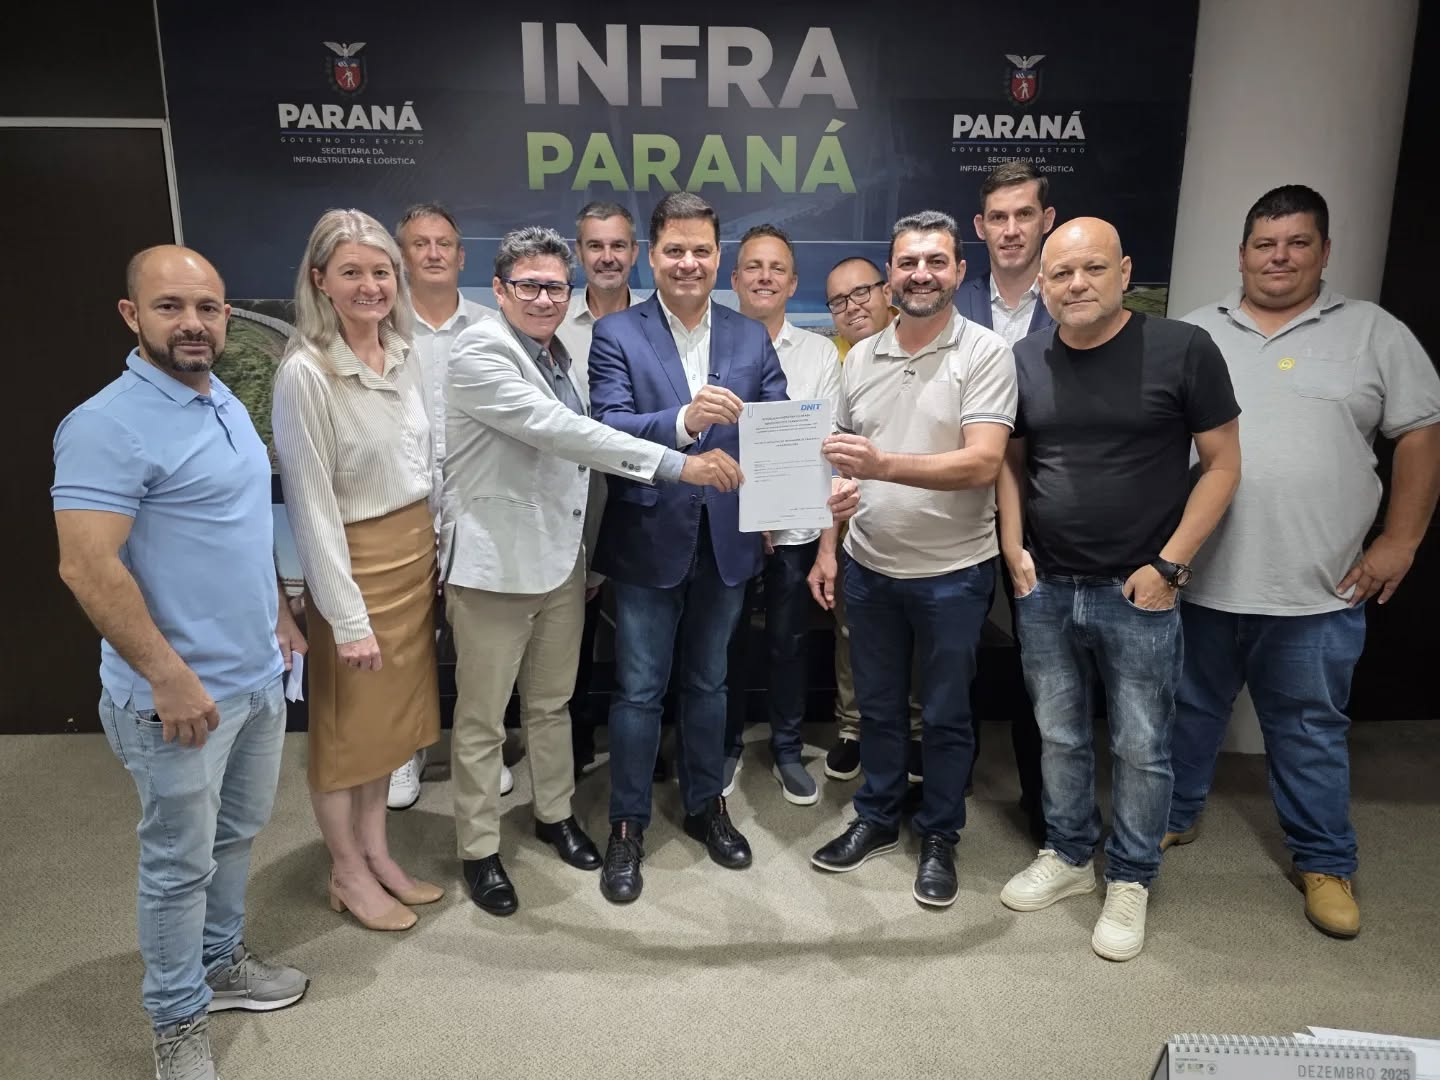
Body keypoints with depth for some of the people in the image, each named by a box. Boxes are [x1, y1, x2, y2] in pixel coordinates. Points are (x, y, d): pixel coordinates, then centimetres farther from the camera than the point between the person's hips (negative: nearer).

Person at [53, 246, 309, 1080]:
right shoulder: (109, 426, -20)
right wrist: (171, 679, -24)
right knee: (181, 862, 9)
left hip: (258, 676, 8)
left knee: (238, 834, 22)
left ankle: (221, 962, 43)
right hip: (180, 693, -8)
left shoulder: (227, 403, 7)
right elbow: (87, 567, -24)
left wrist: (279, 611, 18)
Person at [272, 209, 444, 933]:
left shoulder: (401, 353, 3)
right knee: (346, 724, 10)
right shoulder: (305, 373, -17)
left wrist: (435, 552, 11)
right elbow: (310, 505, -17)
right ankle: (348, 875, 30)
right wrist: (347, 616, -17)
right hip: (354, 561, -7)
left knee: (392, 713, 18)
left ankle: (377, 853, 37)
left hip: (415, 552, 7)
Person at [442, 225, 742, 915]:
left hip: (561, 556, 7)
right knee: (482, 718, 6)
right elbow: (558, 431, -27)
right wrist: (677, 464, -30)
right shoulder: (480, 353, -15)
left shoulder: (559, 353, 11)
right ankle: (479, 849, 23)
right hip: (493, 563, -7)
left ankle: (555, 813, 39)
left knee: (552, 702, 21)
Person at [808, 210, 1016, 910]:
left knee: (944, 715, 11)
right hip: (868, 566, 4)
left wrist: (884, 465, -32)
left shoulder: (986, 354, -10)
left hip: (952, 572, -4)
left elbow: (982, 462, -21)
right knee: (877, 705, 18)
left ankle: (939, 839, 30)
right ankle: (877, 820, 36)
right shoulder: (860, 357, 6)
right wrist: (826, 548, 8)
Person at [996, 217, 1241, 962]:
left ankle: (1129, 880, 28)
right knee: (1059, 736, 16)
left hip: (1137, 593, -3)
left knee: (1141, 747, 9)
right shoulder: (1024, 361, 3)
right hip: (1045, 590, 3)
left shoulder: (1183, 350, -8)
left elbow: (1222, 465, -4)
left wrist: (1169, 565, -10)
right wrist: (1012, 548, 3)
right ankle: (1067, 856, 35)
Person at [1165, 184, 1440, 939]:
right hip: (1197, 578, 2)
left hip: (1316, 588, -1)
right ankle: (1172, 817, 34)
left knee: (1311, 730, 10)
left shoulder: (1374, 333, 2)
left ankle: (1325, 863, 26)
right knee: (1190, 710, 16)